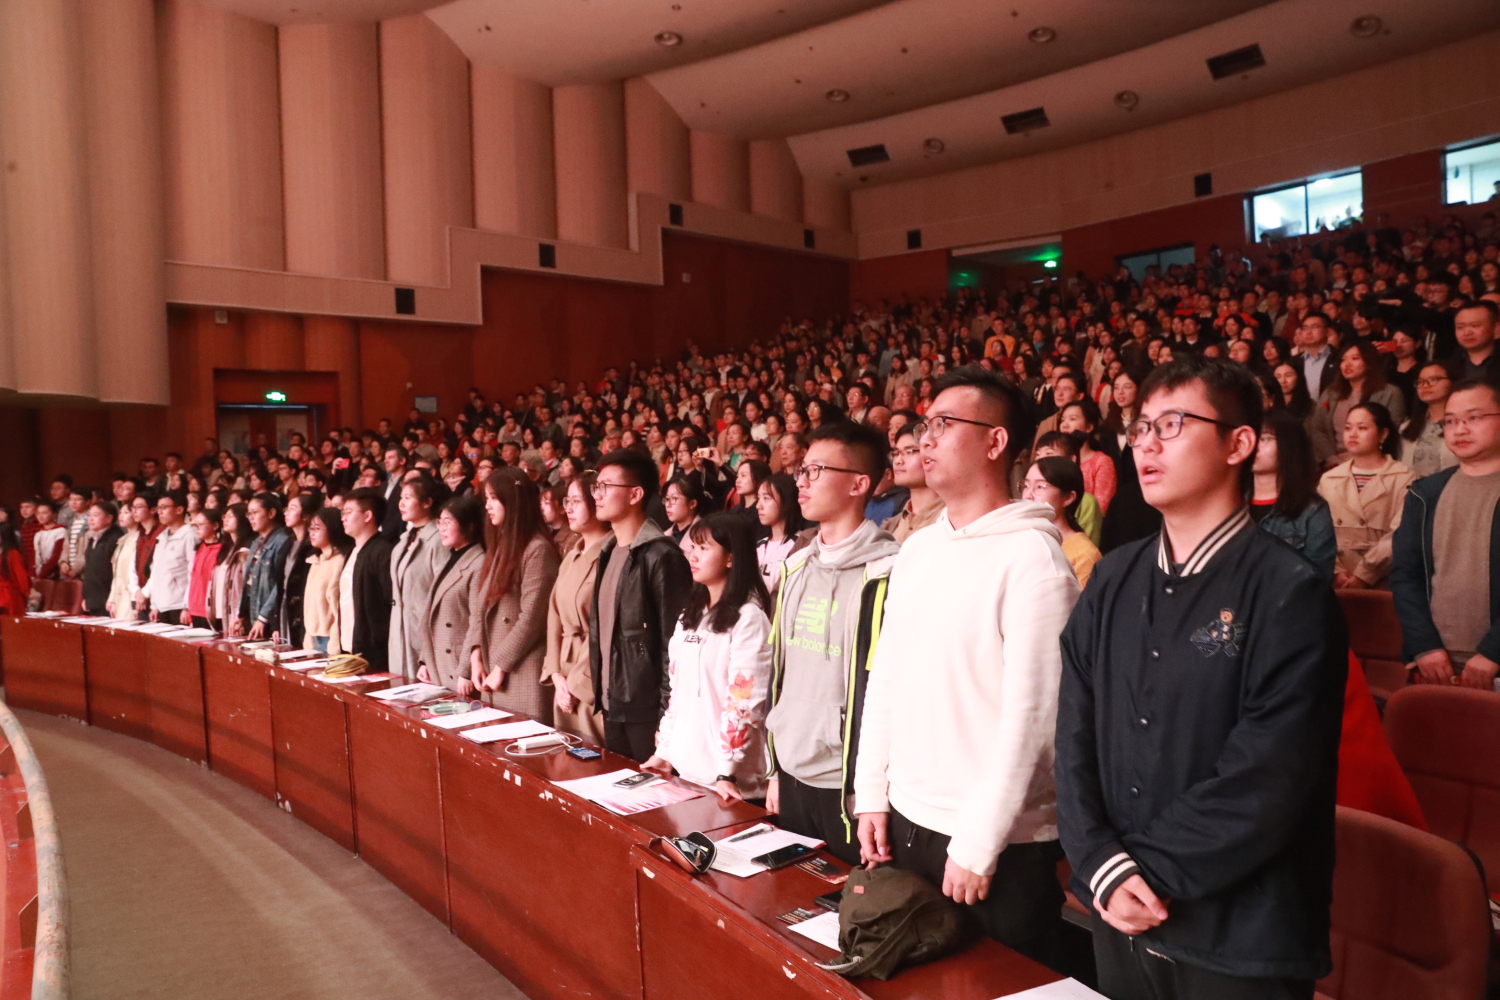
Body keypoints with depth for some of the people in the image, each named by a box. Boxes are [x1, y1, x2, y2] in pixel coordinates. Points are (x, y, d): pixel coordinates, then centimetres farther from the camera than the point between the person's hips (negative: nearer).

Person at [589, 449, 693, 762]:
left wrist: (668, 714, -16)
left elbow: (674, 641, -16)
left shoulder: (661, 556, -14)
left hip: (647, 709, -8)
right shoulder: (608, 552, 12)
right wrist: (599, 691, 11)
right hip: (612, 705, 8)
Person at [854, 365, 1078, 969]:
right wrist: (872, 795, 7)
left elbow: (1031, 710, -18)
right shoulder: (916, 548, 7)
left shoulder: (1030, 553, -15)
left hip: (1000, 845, -6)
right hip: (905, 823, 7)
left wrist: (979, 845, -16)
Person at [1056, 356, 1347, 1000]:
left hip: (1241, 945, -4)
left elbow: (1265, 780, -19)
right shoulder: (1114, 582, 4)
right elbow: (1074, 737, 0)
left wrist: (1148, 871, -14)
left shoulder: (1290, 594, -13)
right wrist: (1103, 866, -12)